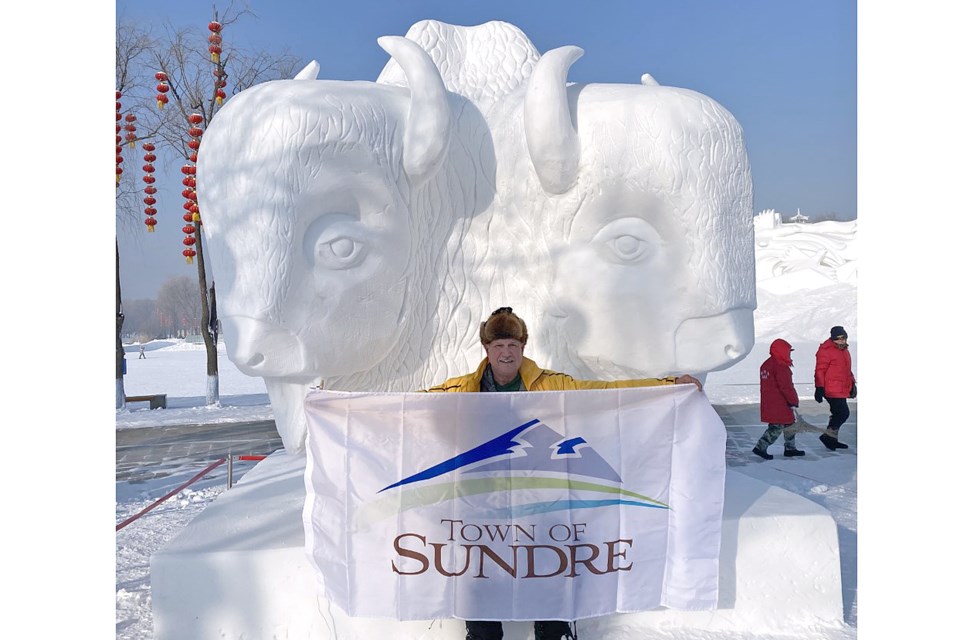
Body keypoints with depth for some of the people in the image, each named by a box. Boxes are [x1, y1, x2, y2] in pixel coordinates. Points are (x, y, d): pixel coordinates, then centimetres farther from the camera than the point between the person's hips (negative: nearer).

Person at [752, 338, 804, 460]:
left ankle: (790, 448, 25)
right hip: (780, 404, -10)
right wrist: (794, 401, -10)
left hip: (768, 403, 10)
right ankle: (760, 447, -5)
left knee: (790, 424, 18)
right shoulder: (781, 367, -17)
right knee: (777, 427, -4)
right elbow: (786, 387, -19)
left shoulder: (766, 364, 14)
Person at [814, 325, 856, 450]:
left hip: (842, 390, 9)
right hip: (833, 391, -9)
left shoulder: (844, 350, 17)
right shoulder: (826, 351, -13)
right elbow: (820, 370, -15)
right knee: (843, 413, -13)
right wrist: (819, 388, -18)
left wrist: (852, 384, 25)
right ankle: (829, 436, -4)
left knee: (838, 414, 13)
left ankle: (833, 439, 21)